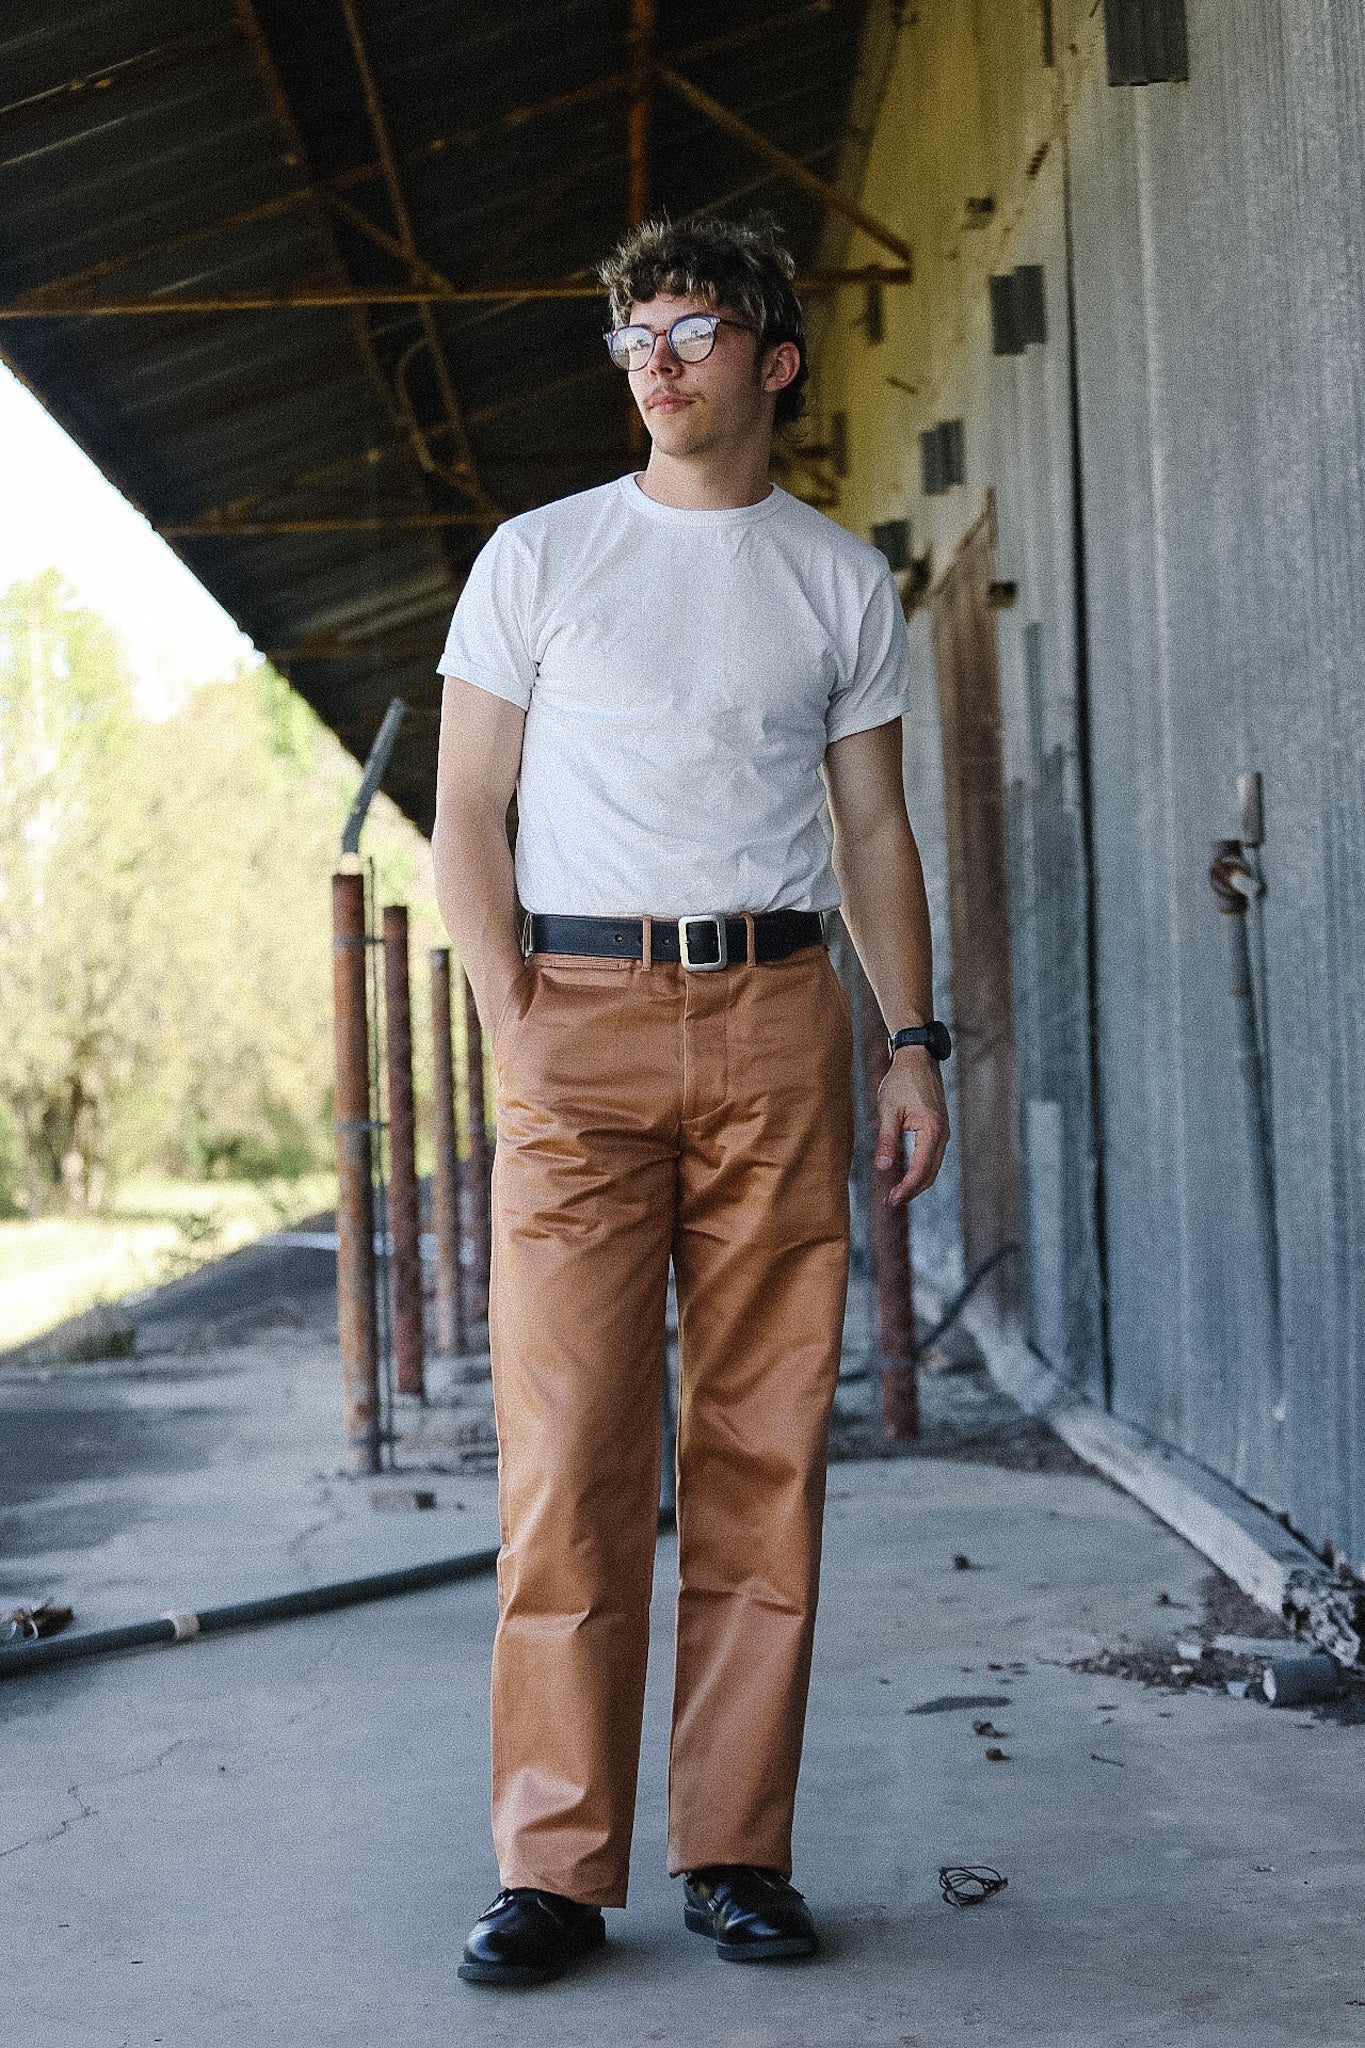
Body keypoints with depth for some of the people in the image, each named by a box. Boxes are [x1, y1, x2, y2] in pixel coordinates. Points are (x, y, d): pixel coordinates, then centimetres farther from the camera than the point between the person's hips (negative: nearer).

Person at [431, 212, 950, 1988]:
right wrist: (513, 1023, -6)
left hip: (774, 1012, 2)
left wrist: (916, 1039, 4)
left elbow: (873, 832, 14)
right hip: (582, 1012, -1)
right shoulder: (537, 557, 9)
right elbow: (466, 815, 6)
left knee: (765, 1443, 1)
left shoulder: (842, 580, 13)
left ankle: (739, 1851, 9)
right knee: (570, 1448, -6)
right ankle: (555, 1869, -1)